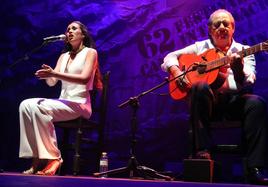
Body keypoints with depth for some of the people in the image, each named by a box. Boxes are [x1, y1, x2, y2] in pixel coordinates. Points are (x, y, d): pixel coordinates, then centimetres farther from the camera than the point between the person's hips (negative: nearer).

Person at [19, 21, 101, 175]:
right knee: (26, 104, -20)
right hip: (62, 103, 6)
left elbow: (84, 79, -14)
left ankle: (52, 158, -24)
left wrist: (54, 73, -23)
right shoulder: (64, 56, 23)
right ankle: (37, 159, -24)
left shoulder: (90, 52, 4)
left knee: (39, 108, -30)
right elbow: (52, 83, 10)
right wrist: (47, 75, -15)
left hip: (79, 105, -6)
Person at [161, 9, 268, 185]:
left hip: (234, 100, 1)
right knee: (200, 87, -34)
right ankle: (202, 151, -31)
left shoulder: (244, 51, 13)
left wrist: (238, 70, -27)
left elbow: (247, 84, -4)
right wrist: (176, 72, -5)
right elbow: (171, 57, 17)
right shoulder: (200, 47, 17)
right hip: (207, 100, 0)